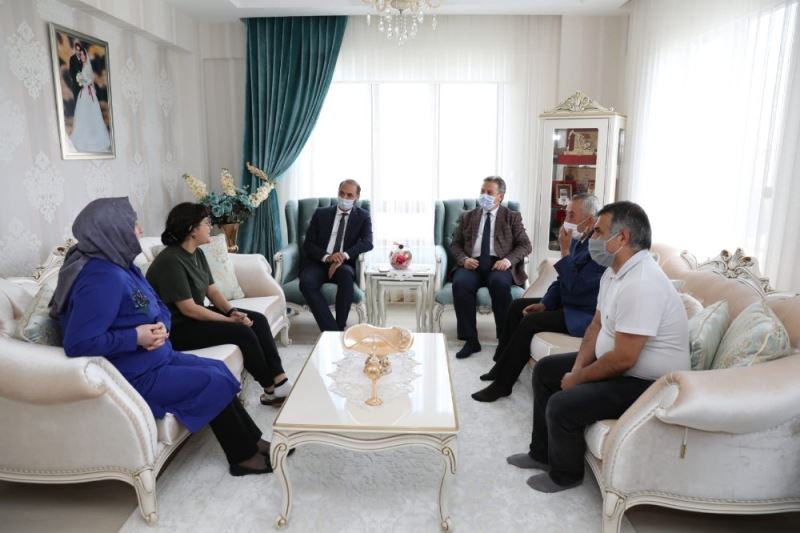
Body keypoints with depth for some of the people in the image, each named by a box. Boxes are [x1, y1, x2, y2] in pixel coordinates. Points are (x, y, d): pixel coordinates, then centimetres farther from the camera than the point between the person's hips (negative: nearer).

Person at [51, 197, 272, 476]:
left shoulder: (122, 265, 5)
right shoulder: (103, 277, -26)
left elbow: (159, 306, 11)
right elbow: (78, 343, -31)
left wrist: (161, 328, -10)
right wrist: (136, 336, -26)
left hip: (153, 359, 10)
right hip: (133, 377, -10)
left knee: (218, 369, 7)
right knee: (214, 383, -8)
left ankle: (252, 441, 17)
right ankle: (244, 457, 10)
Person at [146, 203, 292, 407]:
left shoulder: (197, 254, 5)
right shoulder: (170, 261, -24)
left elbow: (212, 290, 6)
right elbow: (188, 308, -25)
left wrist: (233, 311, -11)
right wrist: (229, 320, -20)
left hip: (196, 315, 9)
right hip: (177, 327, -9)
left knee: (258, 320, -4)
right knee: (243, 332, -21)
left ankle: (280, 381, -5)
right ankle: (272, 390, -4)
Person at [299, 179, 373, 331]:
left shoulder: (363, 216, 9)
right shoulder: (321, 213, 10)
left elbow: (367, 243, -7)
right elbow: (308, 245, 3)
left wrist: (344, 255, -24)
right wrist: (327, 257, -18)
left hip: (345, 264, -1)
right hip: (318, 262, 1)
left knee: (346, 275, -37)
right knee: (307, 282, -33)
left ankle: (340, 328, -28)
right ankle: (332, 331, -32)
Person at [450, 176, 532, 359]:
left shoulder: (512, 217, 14)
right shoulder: (468, 216, 20)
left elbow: (525, 245, 6)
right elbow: (455, 244, 16)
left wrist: (509, 259, -15)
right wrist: (464, 259, -7)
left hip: (499, 264, -2)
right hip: (473, 264, 2)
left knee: (499, 283, -37)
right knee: (460, 283, -32)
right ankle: (470, 340, -22)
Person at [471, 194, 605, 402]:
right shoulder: (578, 240, 5)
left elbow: (574, 287, -28)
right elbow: (561, 281, 12)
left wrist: (565, 251, -23)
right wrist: (544, 304, -1)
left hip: (585, 315, -10)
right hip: (566, 302, 10)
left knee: (530, 322, -22)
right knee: (517, 306, 7)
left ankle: (502, 383, -10)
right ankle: (502, 366, 15)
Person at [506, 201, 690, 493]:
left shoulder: (642, 284, -31)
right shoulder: (615, 271, 1)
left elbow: (622, 359, -30)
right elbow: (597, 324, 10)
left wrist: (577, 378, -15)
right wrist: (578, 366, -3)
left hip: (647, 383, -10)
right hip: (615, 364, 10)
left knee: (562, 406, -22)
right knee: (545, 370, 14)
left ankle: (564, 474, 9)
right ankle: (542, 453, 27)